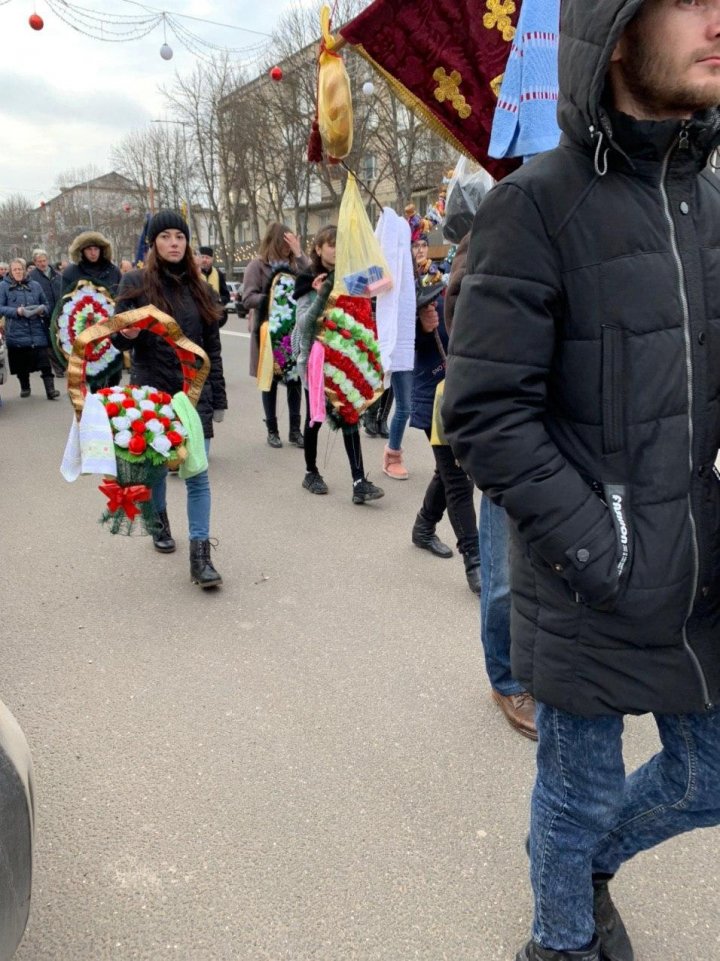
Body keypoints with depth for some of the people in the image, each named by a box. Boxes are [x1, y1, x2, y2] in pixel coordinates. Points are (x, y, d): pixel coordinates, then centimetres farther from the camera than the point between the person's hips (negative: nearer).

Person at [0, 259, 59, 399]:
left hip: (37, 331, 1)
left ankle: (50, 389, -9)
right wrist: (16, 311, -16)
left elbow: (45, 304, 16)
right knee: (21, 362, 7)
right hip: (17, 333, 0)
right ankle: (24, 387, 26)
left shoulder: (35, 285, 10)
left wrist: (42, 311, -7)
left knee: (44, 361, -9)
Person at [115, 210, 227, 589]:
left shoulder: (200, 289, 7)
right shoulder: (136, 283, -1)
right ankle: (160, 522, 40)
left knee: (198, 475, -5)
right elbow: (120, 339, 1)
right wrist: (126, 335, -24)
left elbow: (212, 348, 9)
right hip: (151, 391, -1)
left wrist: (218, 397, 7)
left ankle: (200, 555, -4)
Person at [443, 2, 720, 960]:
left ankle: (591, 860, 51)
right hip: (590, 598, -6)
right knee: (582, 794, 14)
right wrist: (605, 555, -19)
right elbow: (486, 417, -18)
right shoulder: (536, 207, -14)